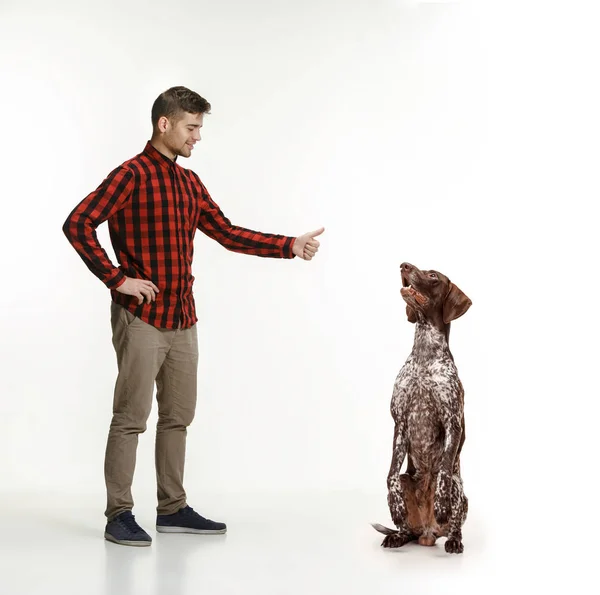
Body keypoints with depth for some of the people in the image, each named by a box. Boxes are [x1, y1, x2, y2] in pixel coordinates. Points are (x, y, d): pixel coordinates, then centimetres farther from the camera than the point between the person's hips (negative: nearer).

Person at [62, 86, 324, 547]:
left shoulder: (190, 183, 14)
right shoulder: (132, 175, -10)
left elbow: (227, 233, 14)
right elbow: (78, 224, -17)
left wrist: (289, 246, 6)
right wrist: (117, 279, -16)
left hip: (183, 318, 8)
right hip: (141, 317, -8)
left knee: (178, 416, 12)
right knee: (131, 417, -2)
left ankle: (173, 509, 22)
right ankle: (119, 515, 7)